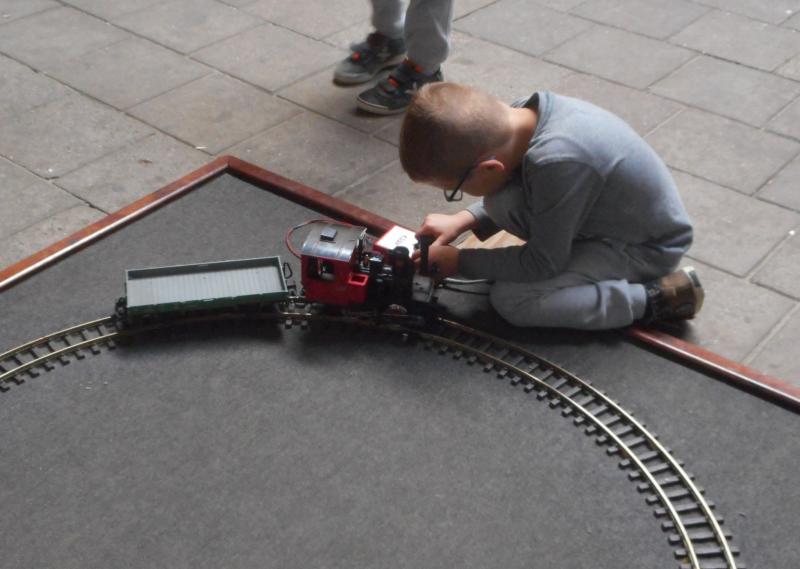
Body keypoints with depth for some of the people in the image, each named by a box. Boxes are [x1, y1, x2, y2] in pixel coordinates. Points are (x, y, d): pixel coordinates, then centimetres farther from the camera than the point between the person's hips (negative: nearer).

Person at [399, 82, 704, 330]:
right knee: (501, 204, -11)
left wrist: (460, 262, -12)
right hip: (609, 216, 8)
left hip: (647, 245, -8)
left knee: (510, 300, -16)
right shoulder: (525, 114, -14)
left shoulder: (556, 163, -37)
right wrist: (463, 219, -2)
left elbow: (541, 264, -22)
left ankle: (657, 297, -8)